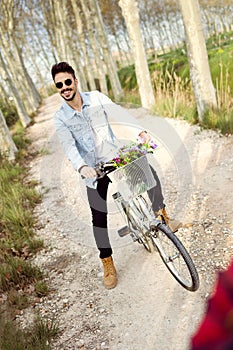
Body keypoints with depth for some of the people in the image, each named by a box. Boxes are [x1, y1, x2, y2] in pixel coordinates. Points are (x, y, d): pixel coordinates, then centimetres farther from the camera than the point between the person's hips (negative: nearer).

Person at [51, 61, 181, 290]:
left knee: (149, 172, -17)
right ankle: (107, 264, 14)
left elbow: (120, 113, -13)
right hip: (94, 169, -1)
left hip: (116, 156, 2)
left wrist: (141, 131, -29)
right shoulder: (60, 118, -8)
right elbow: (69, 146, -22)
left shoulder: (96, 97, -4)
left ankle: (161, 215, 7)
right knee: (99, 217, -3)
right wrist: (82, 167, -41)